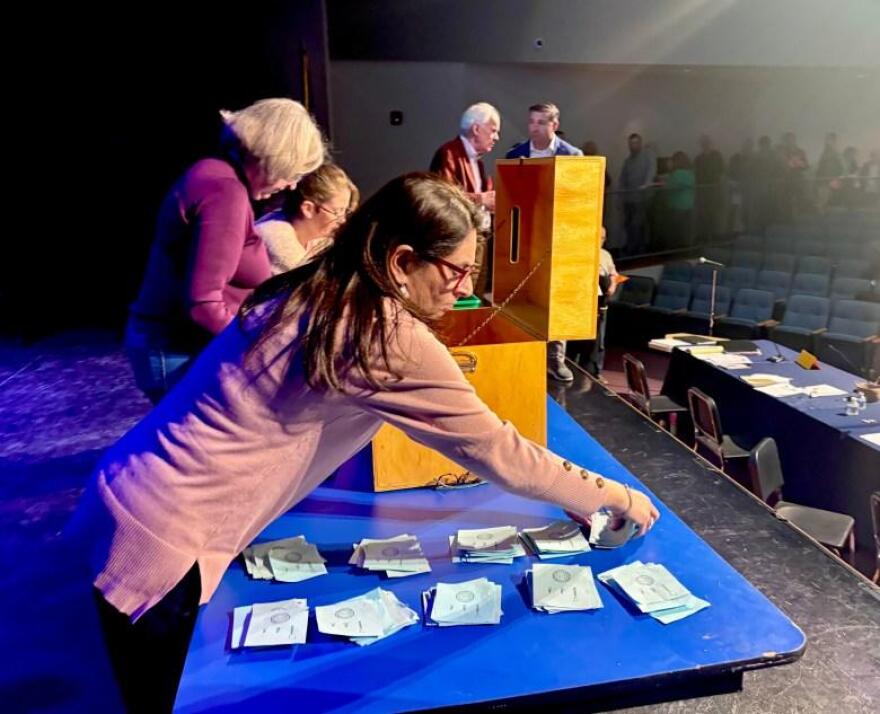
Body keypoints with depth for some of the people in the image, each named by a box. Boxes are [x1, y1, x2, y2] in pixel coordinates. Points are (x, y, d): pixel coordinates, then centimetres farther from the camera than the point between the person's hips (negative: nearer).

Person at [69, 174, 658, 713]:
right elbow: (494, 450, -16)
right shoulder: (390, 337, -23)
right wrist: (610, 496, 0)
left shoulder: (312, 290, 3)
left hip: (130, 500, 8)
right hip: (161, 542, -8)